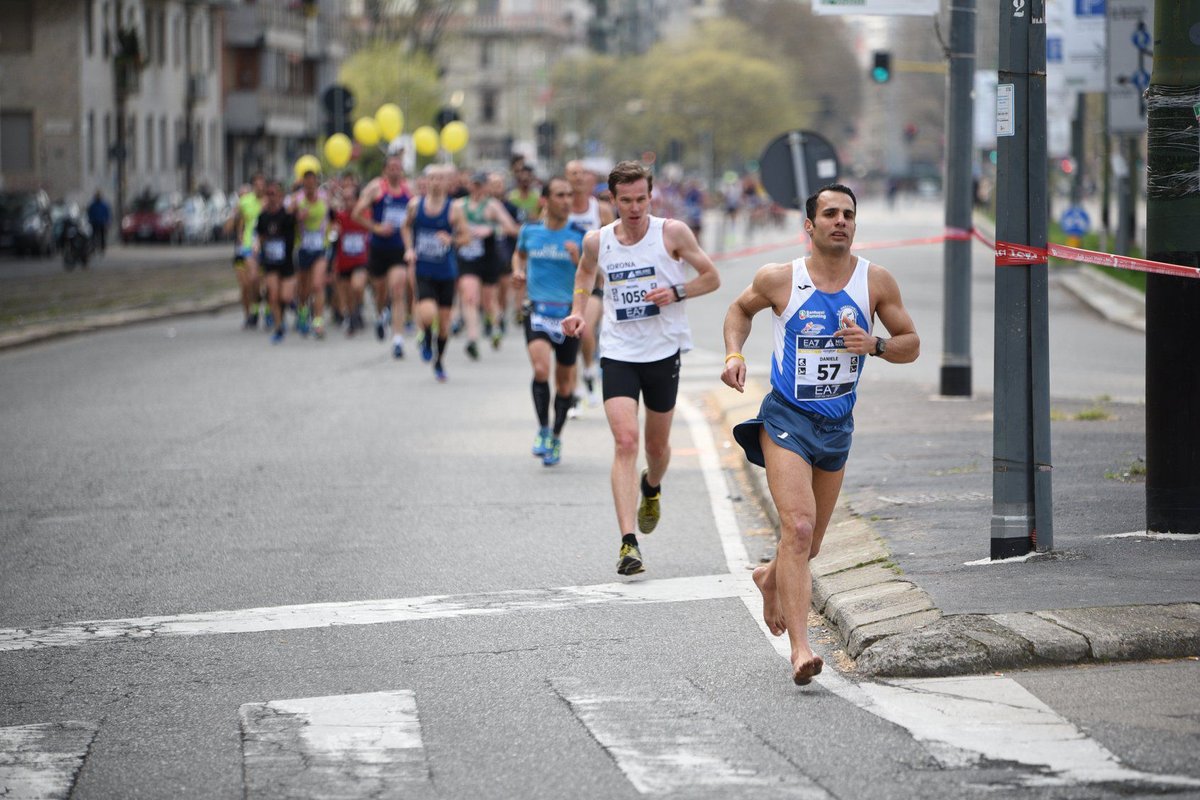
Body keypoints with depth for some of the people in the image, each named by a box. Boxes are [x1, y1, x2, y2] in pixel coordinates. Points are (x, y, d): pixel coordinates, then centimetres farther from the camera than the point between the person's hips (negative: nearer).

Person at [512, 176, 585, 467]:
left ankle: (556, 437, 29)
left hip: (569, 312, 0)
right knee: (541, 369, -22)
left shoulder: (580, 236, -3)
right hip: (537, 309, 0)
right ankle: (543, 430, -7)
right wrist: (518, 271, 5)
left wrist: (578, 260, -20)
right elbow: (519, 254, 25)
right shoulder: (530, 230, 3)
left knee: (564, 379, 10)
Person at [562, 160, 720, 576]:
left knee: (657, 445, 15)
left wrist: (676, 292, -16)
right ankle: (628, 542, -22)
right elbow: (585, 272, 22)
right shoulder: (597, 241, -2)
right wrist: (579, 311, 6)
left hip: (664, 351, 0)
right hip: (618, 352, 0)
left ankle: (652, 487, 53)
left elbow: (711, 277, 1)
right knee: (625, 441, -16)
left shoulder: (672, 233, -8)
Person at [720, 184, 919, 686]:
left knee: (811, 543, 16)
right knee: (798, 526, -22)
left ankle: (771, 578, 52)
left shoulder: (876, 282, -2)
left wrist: (875, 344, -17)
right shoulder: (779, 279, -7)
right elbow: (740, 310, 14)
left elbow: (911, 345, 4)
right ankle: (800, 648, -27)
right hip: (787, 418, -4)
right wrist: (735, 353, -4)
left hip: (838, 424, 4)